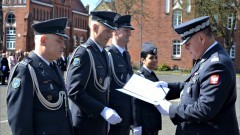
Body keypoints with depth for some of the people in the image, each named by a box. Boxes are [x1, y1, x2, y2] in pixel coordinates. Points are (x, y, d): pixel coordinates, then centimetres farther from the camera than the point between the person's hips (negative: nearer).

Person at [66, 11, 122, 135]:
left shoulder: (104, 54, 11)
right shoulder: (82, 53, -15)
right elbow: (74, 91, -22)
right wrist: (103, 111, -25)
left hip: (100, 123, 8)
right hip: (86, 125, -8)